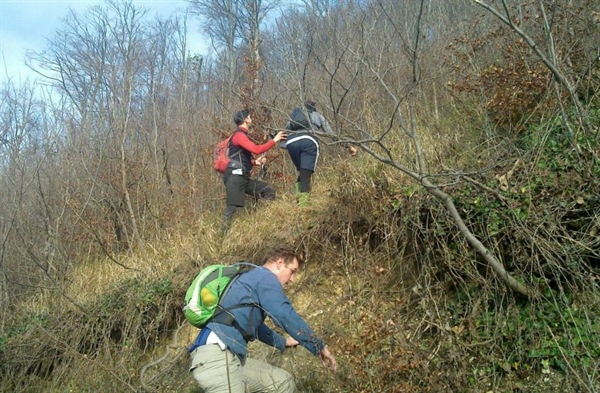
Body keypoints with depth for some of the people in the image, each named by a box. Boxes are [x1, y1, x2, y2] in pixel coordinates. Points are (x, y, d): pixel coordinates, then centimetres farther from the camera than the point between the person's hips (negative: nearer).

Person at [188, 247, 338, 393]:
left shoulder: (252, 279, 28)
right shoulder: (266, 277, -2)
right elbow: (287, 317, -11)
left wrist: (284, 342, 53)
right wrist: (320, 347, -1)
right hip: (216, 356, -10)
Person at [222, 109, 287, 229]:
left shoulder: (242, 135, 22)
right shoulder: (239, 135, -10)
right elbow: (256, 149, -23)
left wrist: (255, 162, 11)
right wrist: (274, 140, -14)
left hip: (243, 178, 10)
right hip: (235, 177, -10)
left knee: (269, 191, 7)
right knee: (232, 208, -11)